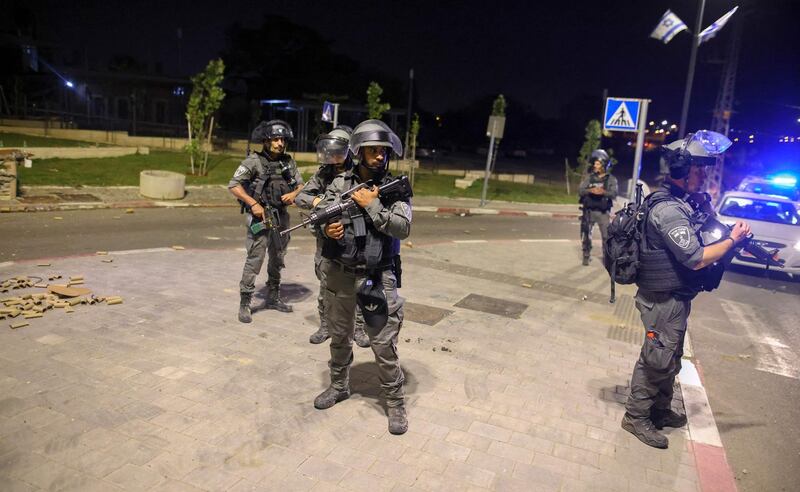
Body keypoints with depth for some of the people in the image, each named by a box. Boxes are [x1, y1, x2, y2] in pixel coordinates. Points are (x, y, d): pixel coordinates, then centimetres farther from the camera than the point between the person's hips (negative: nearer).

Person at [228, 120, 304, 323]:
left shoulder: (288, 162, 5)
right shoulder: (254, 161, -10)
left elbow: (301, 185, 13)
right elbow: (233, 185, -12)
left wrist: (293, 194, -9)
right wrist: (253, 204, -19)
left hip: (281, 216, 6)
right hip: (260, 216, -6)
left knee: (278, 258, 15)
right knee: (255, 259, -9)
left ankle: (273, 298, 31)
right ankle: (244, 303, 1)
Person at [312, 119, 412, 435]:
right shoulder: (340, 183, 4)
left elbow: (403, 228, -15)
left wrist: (372, 205, -18)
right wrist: (327, 228, -20)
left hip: (377, 278, -3)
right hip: (339, 275, 3)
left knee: (384, 345, -1)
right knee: (339, 337, 19)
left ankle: (395, 403, 17)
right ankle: (339, 386, 41)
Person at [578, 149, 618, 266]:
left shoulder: (611, 179, 2)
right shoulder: (589, 177, 6)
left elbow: (614, 194, -9)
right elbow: (580, 191, -3)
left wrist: (603, 192, -29)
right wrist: (590, 190, -22)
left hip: (603, 212, -1)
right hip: (589, 211, 2)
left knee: (606, 236, -2)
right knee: (586, 234, 5)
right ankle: (586, 256, 18)